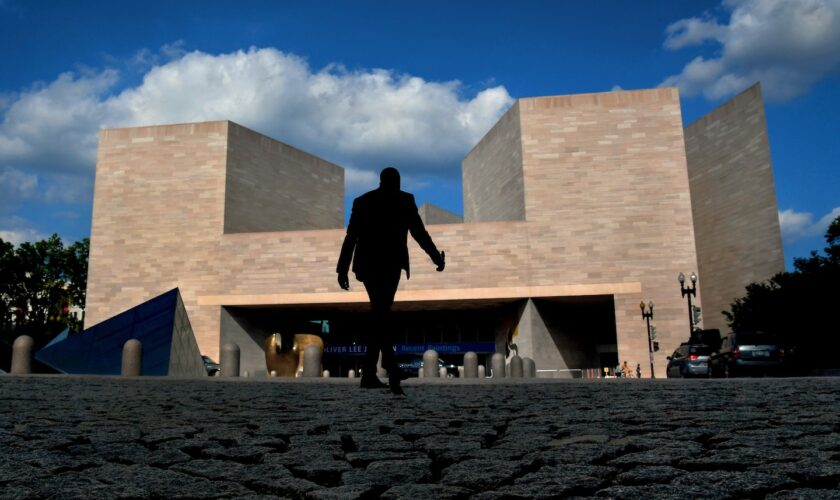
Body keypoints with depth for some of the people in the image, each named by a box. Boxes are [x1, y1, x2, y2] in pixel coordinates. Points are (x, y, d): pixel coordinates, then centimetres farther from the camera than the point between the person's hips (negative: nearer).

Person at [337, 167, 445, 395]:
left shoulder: (362, 201, 12)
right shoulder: (405, 200, 2)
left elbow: (350, 238, 8)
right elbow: (419, 233, -2)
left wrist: (342, 270, 9)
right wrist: (437, 258, 8)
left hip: (367, 264, 4)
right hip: (390, 263, -4)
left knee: (380, 314, 9)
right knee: (380, 316, -2)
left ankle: (392, 369, 0)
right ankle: (369, 373, -7)